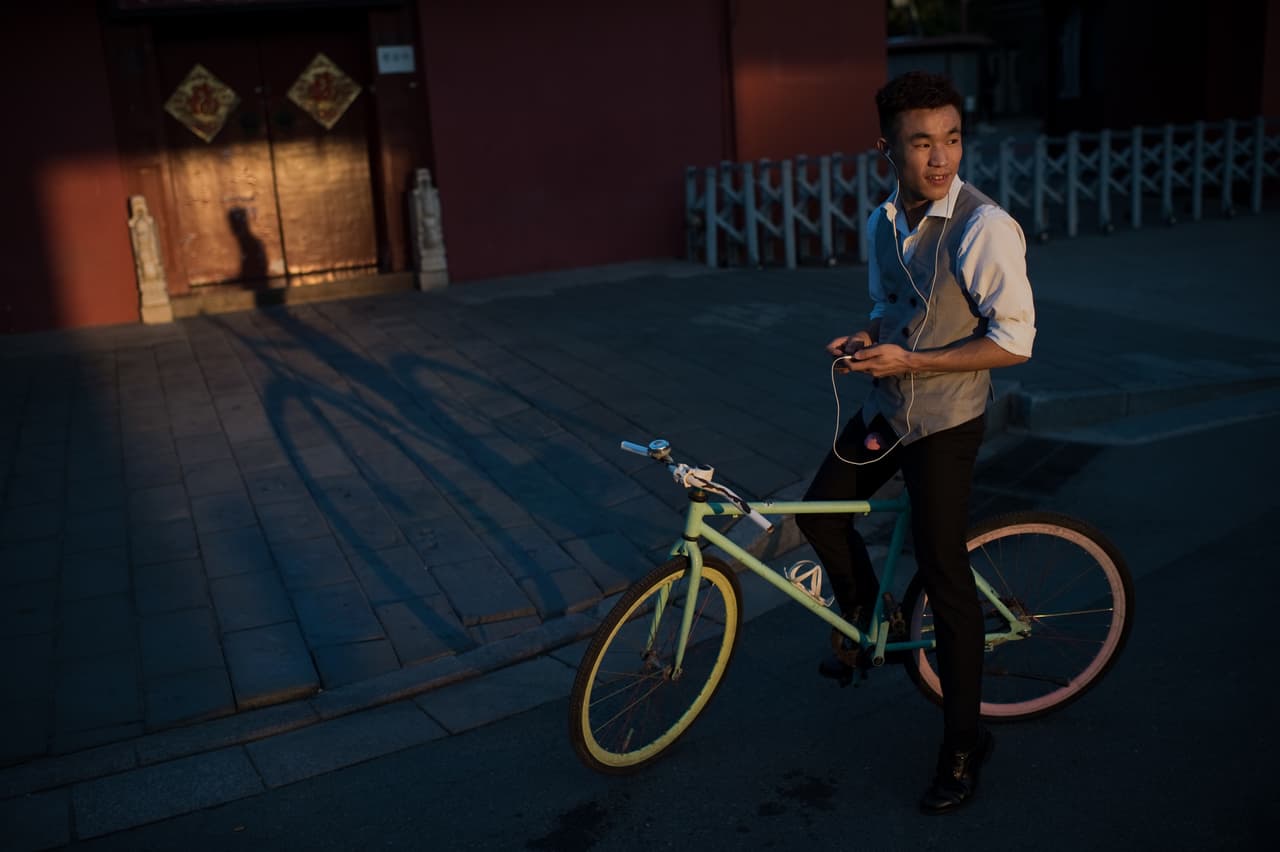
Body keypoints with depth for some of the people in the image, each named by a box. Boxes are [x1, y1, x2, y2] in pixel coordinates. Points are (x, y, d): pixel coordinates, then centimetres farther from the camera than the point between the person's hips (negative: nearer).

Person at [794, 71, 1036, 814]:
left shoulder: (986, 228, -20)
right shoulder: (883, 224, 3)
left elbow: (1015, 341, -20)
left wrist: (909, 361, -23)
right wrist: (865, 340, -4)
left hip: (945, 423, -7)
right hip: (885, 409, 7)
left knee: (945, 578, -3)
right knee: (820, 510, 14)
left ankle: (964, 745, 14)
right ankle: (865, 621, 43)